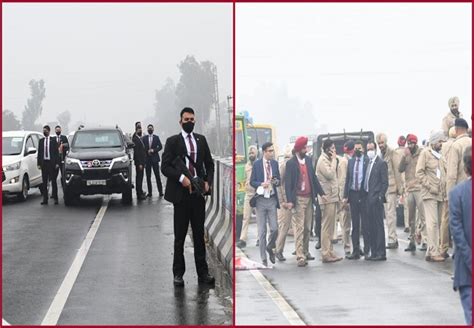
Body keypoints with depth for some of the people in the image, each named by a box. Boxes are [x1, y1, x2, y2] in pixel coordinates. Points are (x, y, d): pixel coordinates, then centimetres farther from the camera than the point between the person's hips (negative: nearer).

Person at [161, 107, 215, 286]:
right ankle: (178, 273, 11)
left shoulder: (201, 140, 11)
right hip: (181, 193, -3)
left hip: (199, 192, 3)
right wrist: (181, 178, -18)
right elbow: (165, 167, -5)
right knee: (180, 236, 4)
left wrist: (208, 181, 0)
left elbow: (209, 163, 16)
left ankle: (202, 272, 12)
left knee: (199, 234, 7)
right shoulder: (172, 141, -1)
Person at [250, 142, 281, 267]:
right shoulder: (257, 164, -2)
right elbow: (252, 182, 0)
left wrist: (276, 181, -8)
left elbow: (279, 180, 15)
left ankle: (270, 248, 26)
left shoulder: (275, 163, 7)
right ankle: (263, 259, 11)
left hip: (272, 200, 2)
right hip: (261, 199, -2)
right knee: (262, 231, 2)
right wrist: (261, 184, -18)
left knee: (274, 229, -4)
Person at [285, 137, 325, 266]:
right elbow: (288, 182, -10)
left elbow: (313, 177, 15)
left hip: (309, 198, 6)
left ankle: (305, 252, 23)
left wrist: (321, 193, 9)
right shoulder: (291, 163, -7)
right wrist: (289, 200, -17)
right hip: (298, 199, -6)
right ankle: (300, 257, -8)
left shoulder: (308, 160, 10)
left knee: (307, 228, 12)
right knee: (299, 229, -7)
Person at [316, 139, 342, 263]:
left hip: (332, 197, 10)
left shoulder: (328, 160, 18)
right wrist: (334, 160, -15)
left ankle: (329, 251, 16)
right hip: (327, 198, -10)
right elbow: (330, 174, -23)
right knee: (326, 226, -7)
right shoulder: (322, 160, -11)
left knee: (330, 226, 11)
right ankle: (326, 254, -6)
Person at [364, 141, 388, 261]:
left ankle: (381, 253, -4)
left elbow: (385, 182, -9)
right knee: (370, 227, 9)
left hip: (376, 198, -7)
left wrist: (380, 196, -15)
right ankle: (374, 252, 14)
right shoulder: (368, 163, 16)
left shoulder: (381, 163, -5)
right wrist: (366, 196, 9)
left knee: (378, 226, -6)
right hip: (368, 198, 8)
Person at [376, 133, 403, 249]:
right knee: (388, 214, 10)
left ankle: (392, 240, -6)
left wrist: (399, 189, -10)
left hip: (391, 188, -6)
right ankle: (394, 239, 17)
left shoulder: (392, 153, -5)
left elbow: (397, 171, -7)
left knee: (390, 214, -8)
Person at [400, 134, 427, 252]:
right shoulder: (406, 155, 13)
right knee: (411, 217, 10)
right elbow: (400, 169, 3)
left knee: (422, 216, -10)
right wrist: (404, 156, -8)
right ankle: (412, 241, 16)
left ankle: (425, 241, -12)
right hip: (409, 189, 6)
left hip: (419, 188, -6)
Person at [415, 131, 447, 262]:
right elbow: (419, 173, -7)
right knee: (432, 223, -10)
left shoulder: (440, 154, 15)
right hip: (429, 194, -6)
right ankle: (433, 252, -12)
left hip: (440, 194, 6)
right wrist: (430, 187, -12)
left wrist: (443, 188, 8)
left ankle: (431, 251, 7)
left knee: (438, 223, 3)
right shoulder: (425, 153, -2)